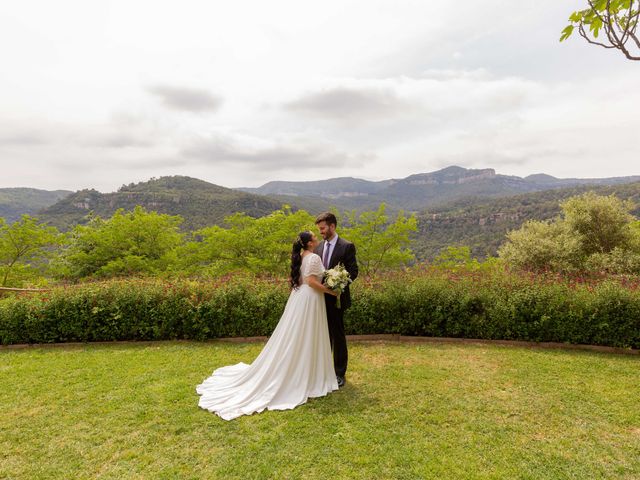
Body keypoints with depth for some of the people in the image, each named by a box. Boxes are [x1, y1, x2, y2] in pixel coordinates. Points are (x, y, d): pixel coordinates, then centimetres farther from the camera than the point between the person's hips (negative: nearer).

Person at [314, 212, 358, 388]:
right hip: (321, 298, 6)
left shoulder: (347, 246, -8)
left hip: (336, 298, -6)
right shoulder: (319, 247, 10)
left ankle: (340, 373, 17)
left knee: (338, 336, 4)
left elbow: (353, 272, -10)